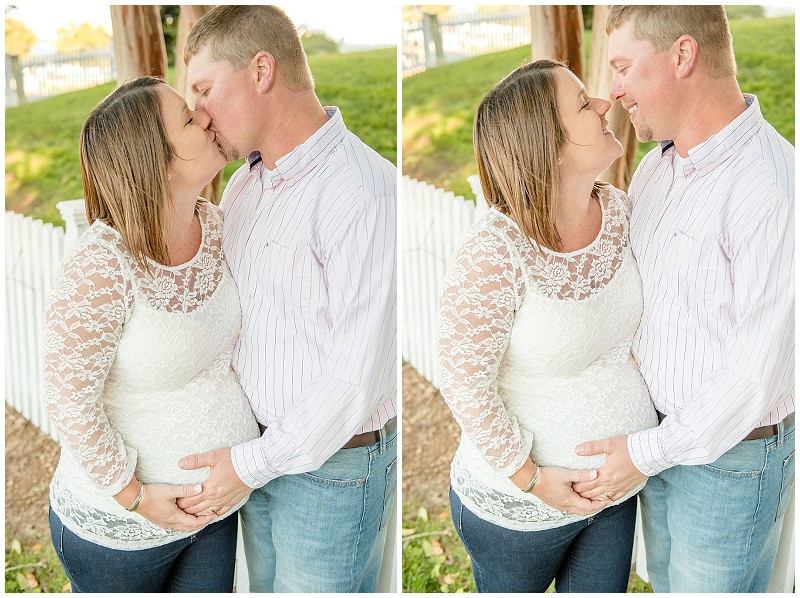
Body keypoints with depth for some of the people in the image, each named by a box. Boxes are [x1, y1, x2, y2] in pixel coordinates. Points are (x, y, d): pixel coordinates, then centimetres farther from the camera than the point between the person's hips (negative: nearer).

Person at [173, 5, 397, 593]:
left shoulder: (364, 191, -23)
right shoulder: (245, 183, 6)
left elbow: (359, 374, -25)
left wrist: (252, 463, -17)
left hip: (333, 466, -8)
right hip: (259, 447, 8)